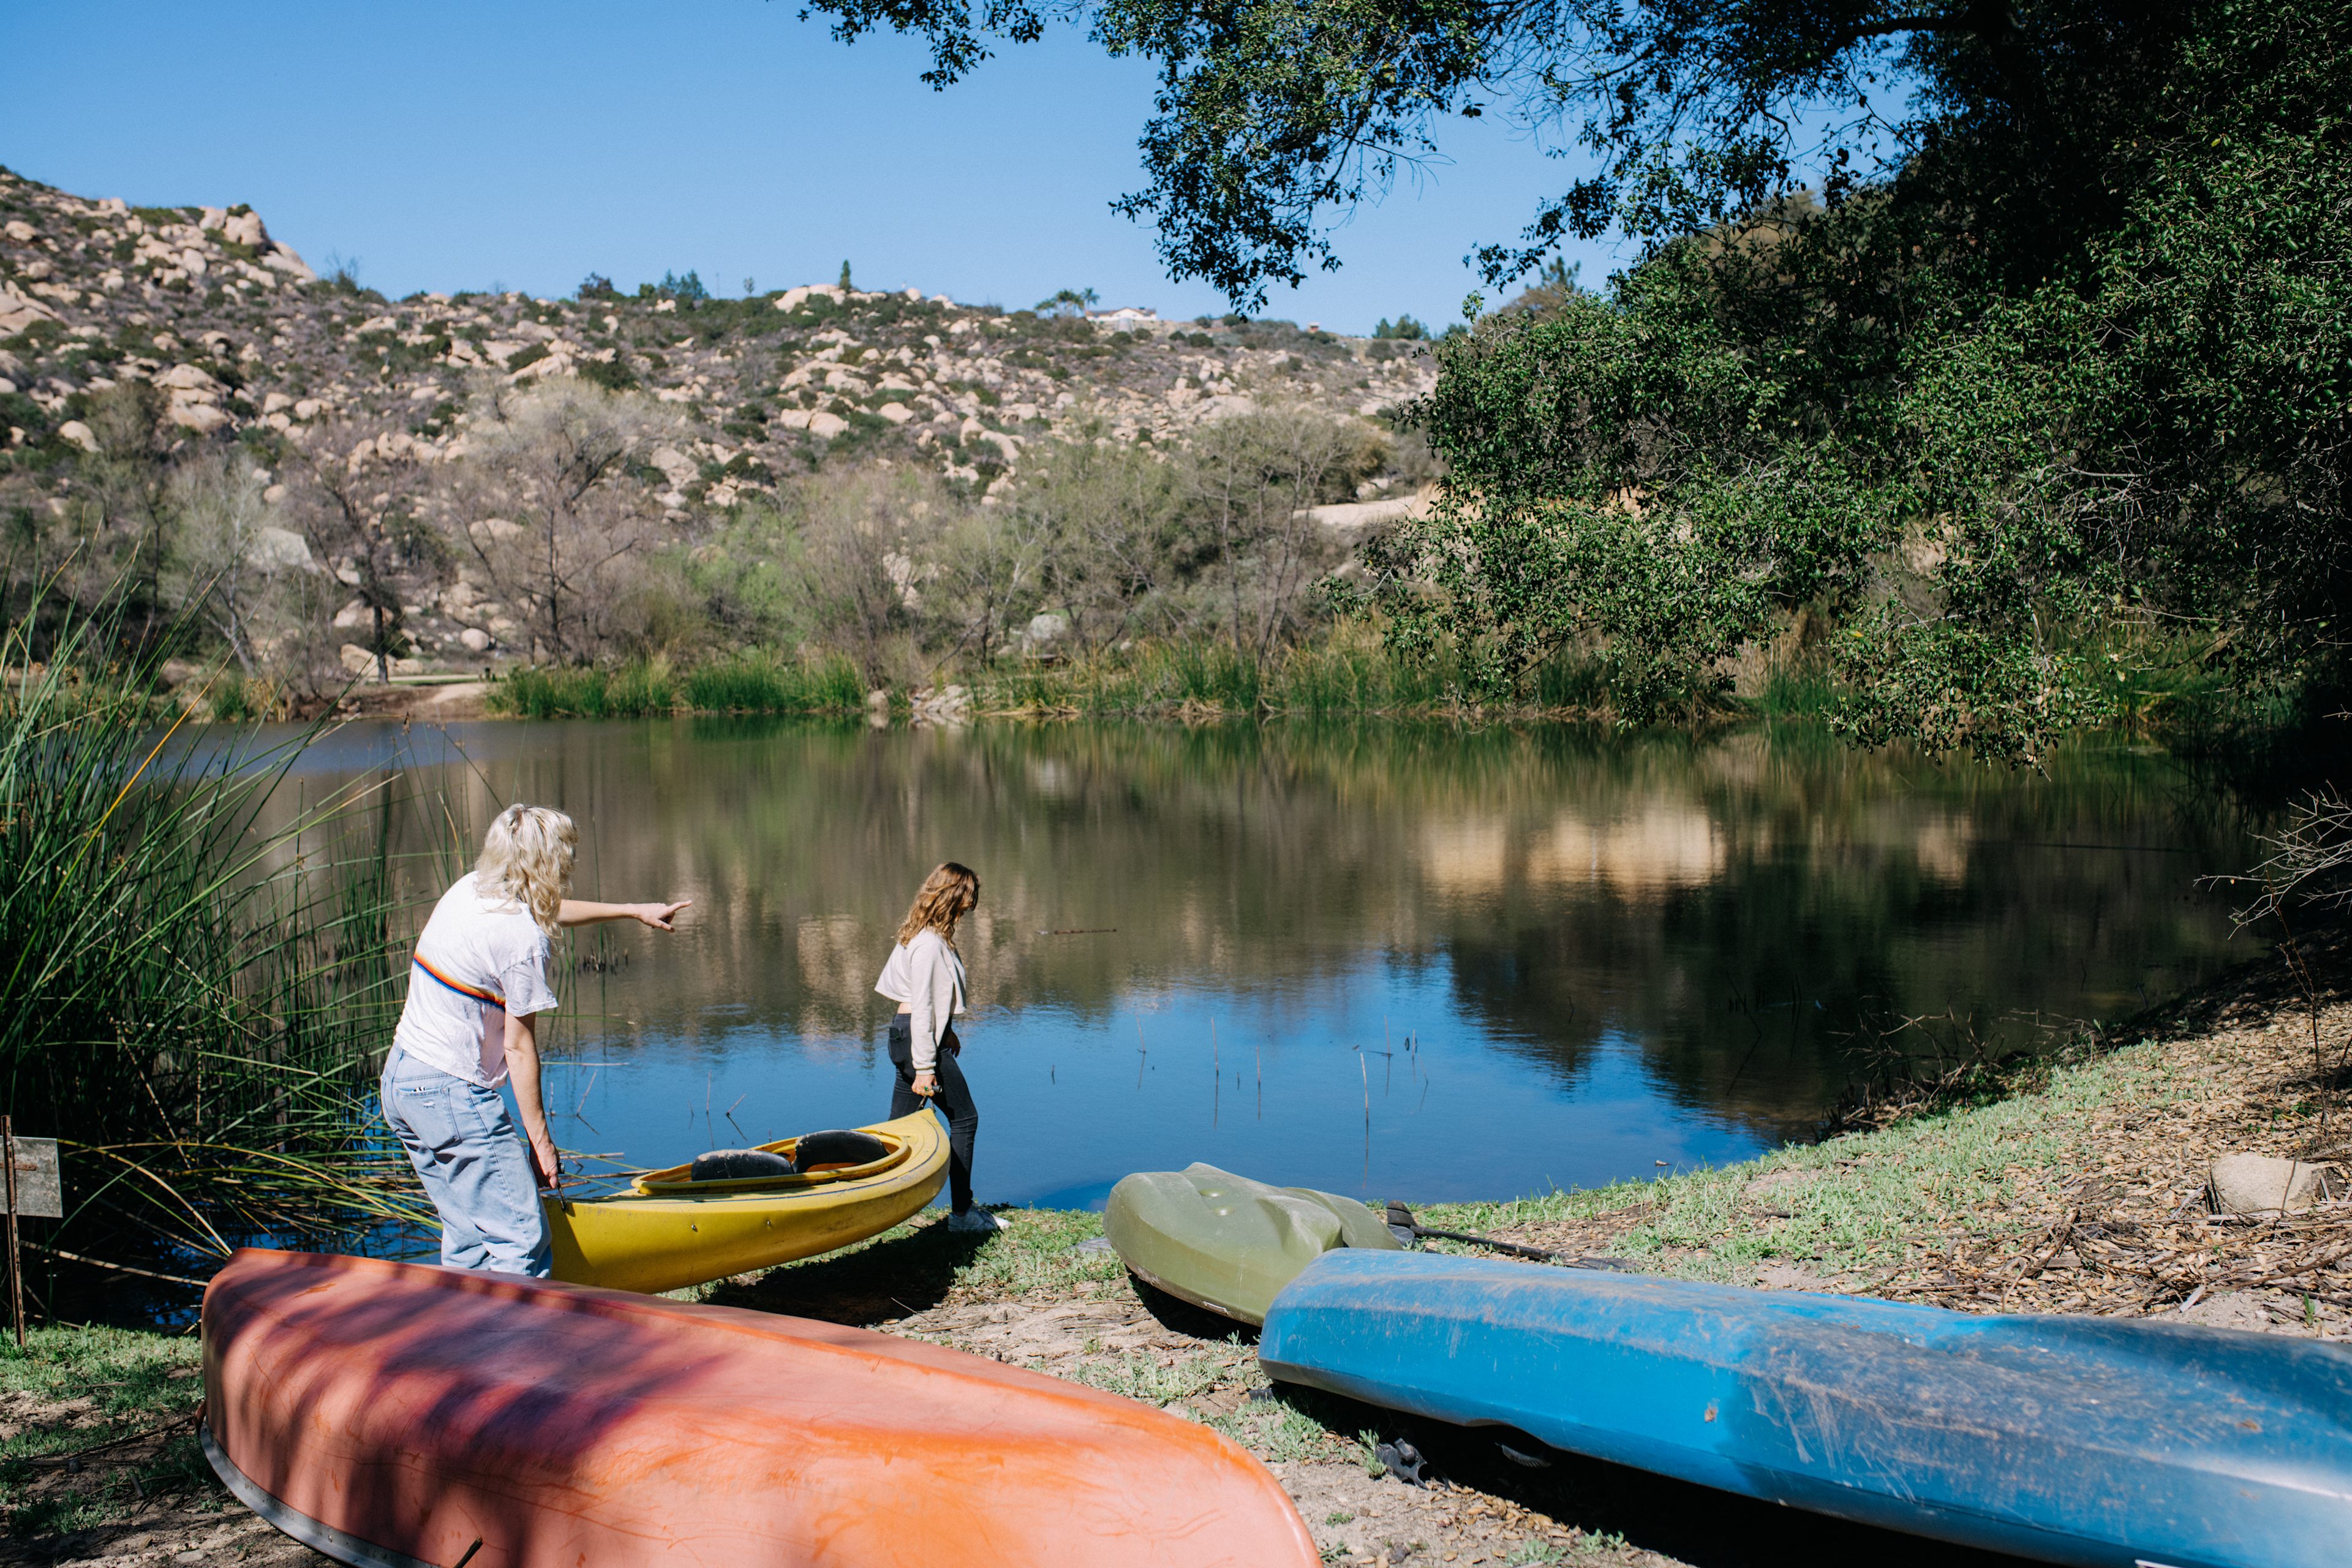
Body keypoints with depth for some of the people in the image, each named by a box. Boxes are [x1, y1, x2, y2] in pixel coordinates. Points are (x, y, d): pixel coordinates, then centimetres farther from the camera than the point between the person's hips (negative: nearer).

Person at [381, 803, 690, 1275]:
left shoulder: (470, 888, 7)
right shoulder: (523, 937, -18)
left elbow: (551, 912, 27)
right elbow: (518, 1047, -14)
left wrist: (633, 911, 36)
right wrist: (540, 1140, -5)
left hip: (400, 1079, 10)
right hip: (453, 1094, -10)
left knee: (468, 1236, 18)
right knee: (522, 1241, -6)